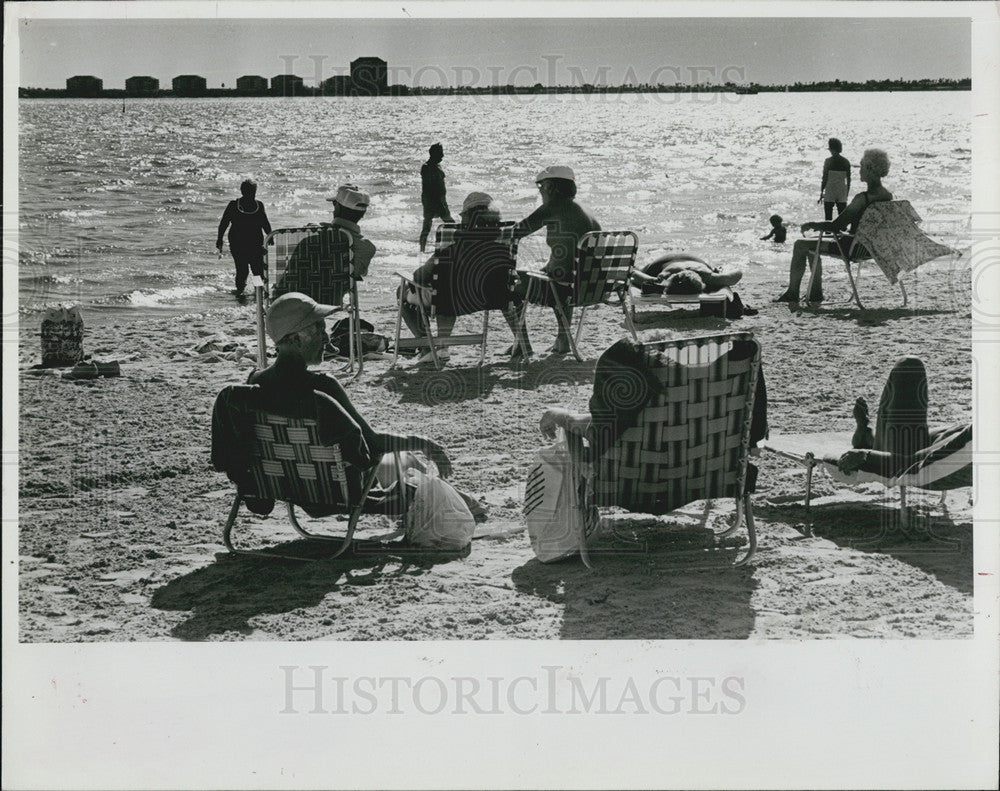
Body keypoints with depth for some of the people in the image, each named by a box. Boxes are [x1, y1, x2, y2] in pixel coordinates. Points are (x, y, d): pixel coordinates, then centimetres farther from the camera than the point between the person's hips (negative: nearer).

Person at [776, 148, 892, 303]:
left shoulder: (863, 198, -27)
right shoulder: (888, 196, -1)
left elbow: (836, 226, -23)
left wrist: (811, 225, -7)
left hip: (853, 248, -8)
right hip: (870, 248, 8)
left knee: (800, 246, 7)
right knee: (813, 244, 28)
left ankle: (792, 293, 17)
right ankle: (816, 292, 33)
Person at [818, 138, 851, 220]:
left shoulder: (828, 161, -8)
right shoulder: (846, 162, 2)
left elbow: (824, 178, -8)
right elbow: (848, 180, 6)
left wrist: (821, 193, 0)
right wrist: (847, 194, 16)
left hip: (829, 193, -3)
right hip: (842, 194, 3)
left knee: (828, 219, 2)